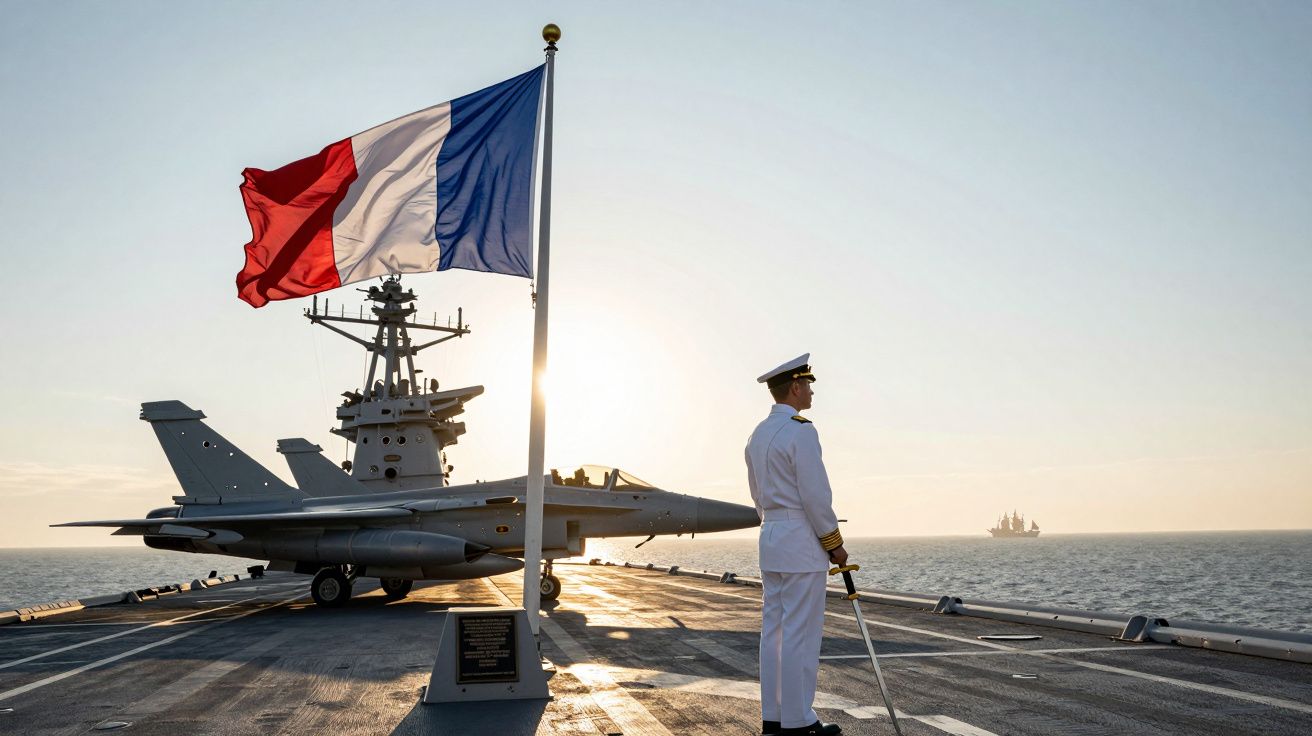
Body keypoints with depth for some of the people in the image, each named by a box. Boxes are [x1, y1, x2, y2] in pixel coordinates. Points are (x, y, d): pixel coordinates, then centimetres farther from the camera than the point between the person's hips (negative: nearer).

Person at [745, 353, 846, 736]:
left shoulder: (758, 434, 14)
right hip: (802, 544, -9)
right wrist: (834, 543, -8)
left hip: (770, 540, 9)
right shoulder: (800, 431, -15)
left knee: (774, 629, 11)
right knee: (801, 634, -3)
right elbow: (816, 496, -17)